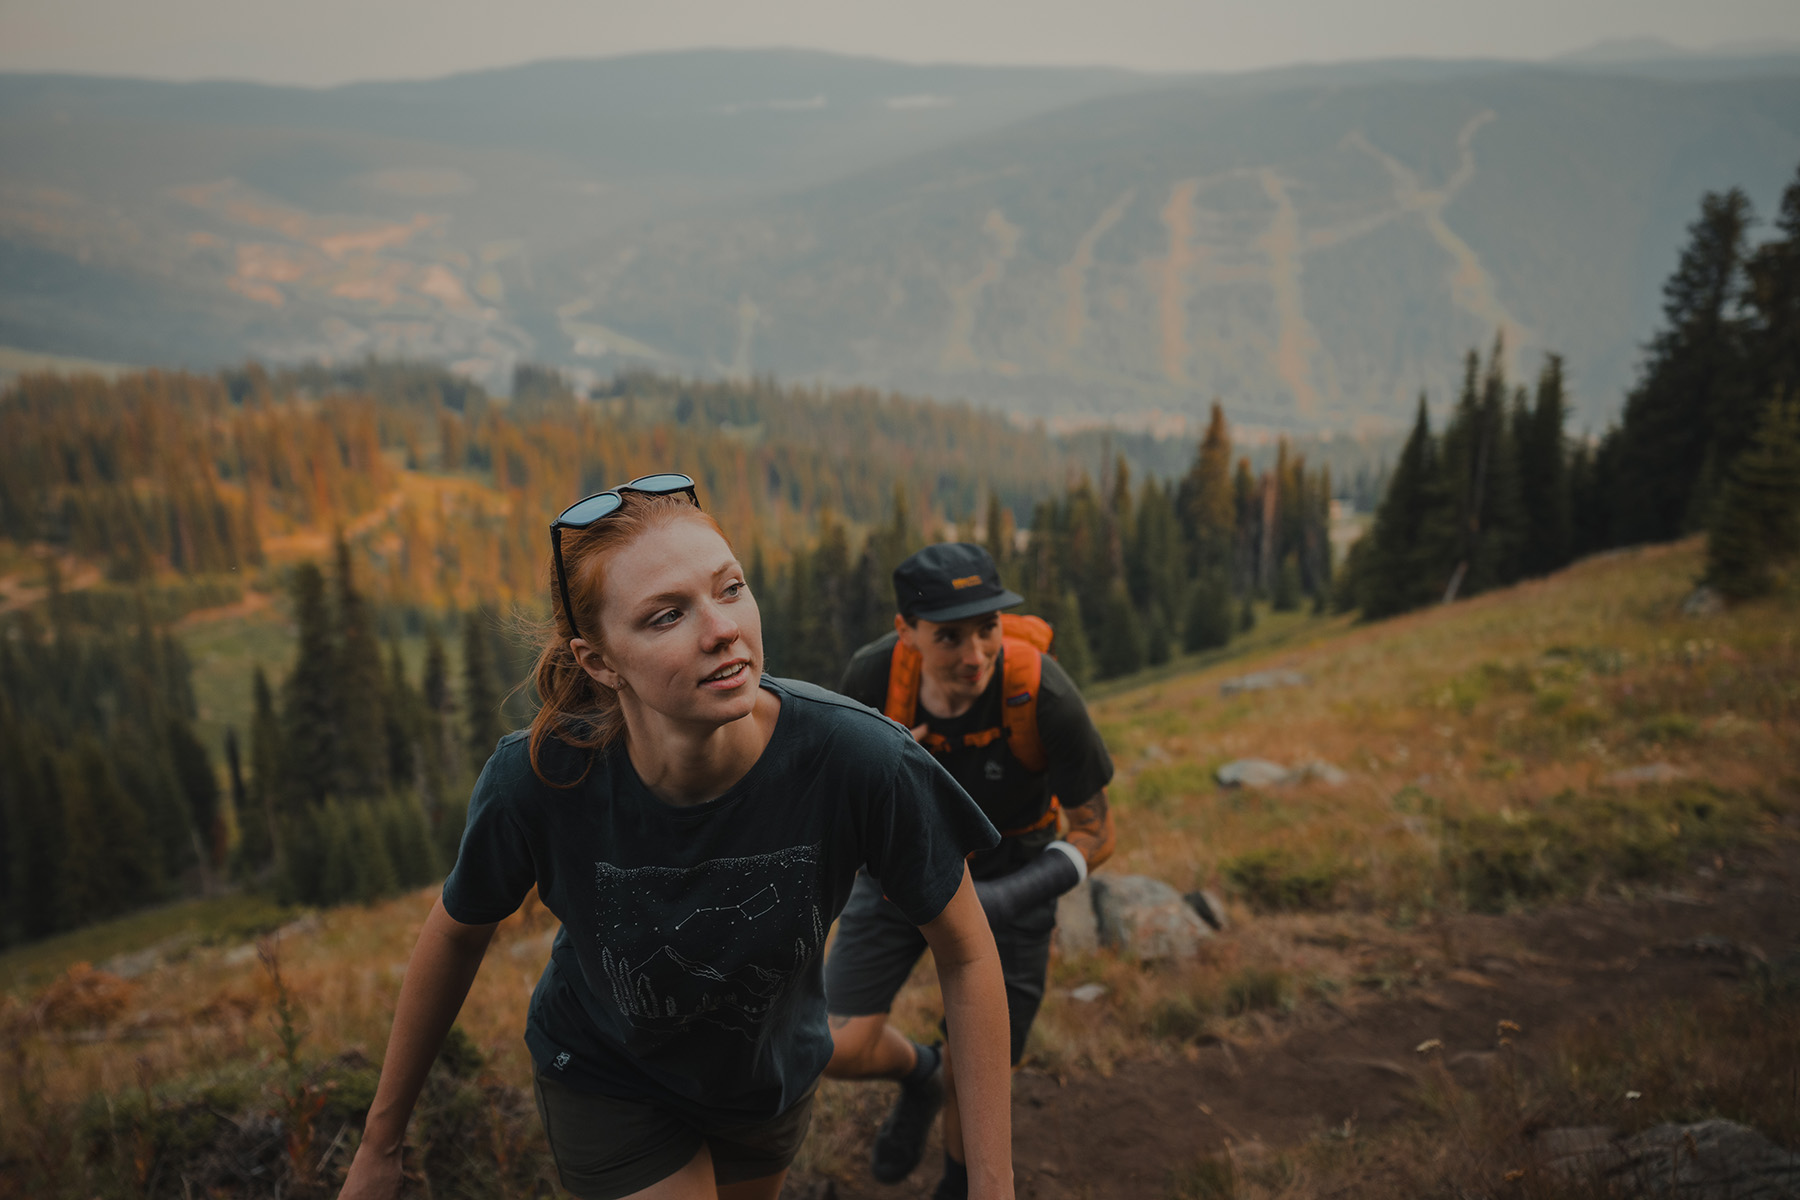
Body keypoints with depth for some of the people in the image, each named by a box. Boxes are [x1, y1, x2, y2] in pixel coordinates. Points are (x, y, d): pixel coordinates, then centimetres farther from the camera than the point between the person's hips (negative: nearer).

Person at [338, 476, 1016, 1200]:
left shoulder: (858, 761, -35)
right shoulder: (533, 781, -32)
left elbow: (966, 955, -19)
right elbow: (457, 935, -11)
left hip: (773, 1081, 2)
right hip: (608, 1081, -2)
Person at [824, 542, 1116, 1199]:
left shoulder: (1042, 695, -32)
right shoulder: (873, 674, -26)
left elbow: (1096, 832, -18)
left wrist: (1012, 897, -34)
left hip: (1006, 879, -2)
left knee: (972, 1079, 4)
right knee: (841, 1050, -6)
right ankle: (919, 1074, 31)